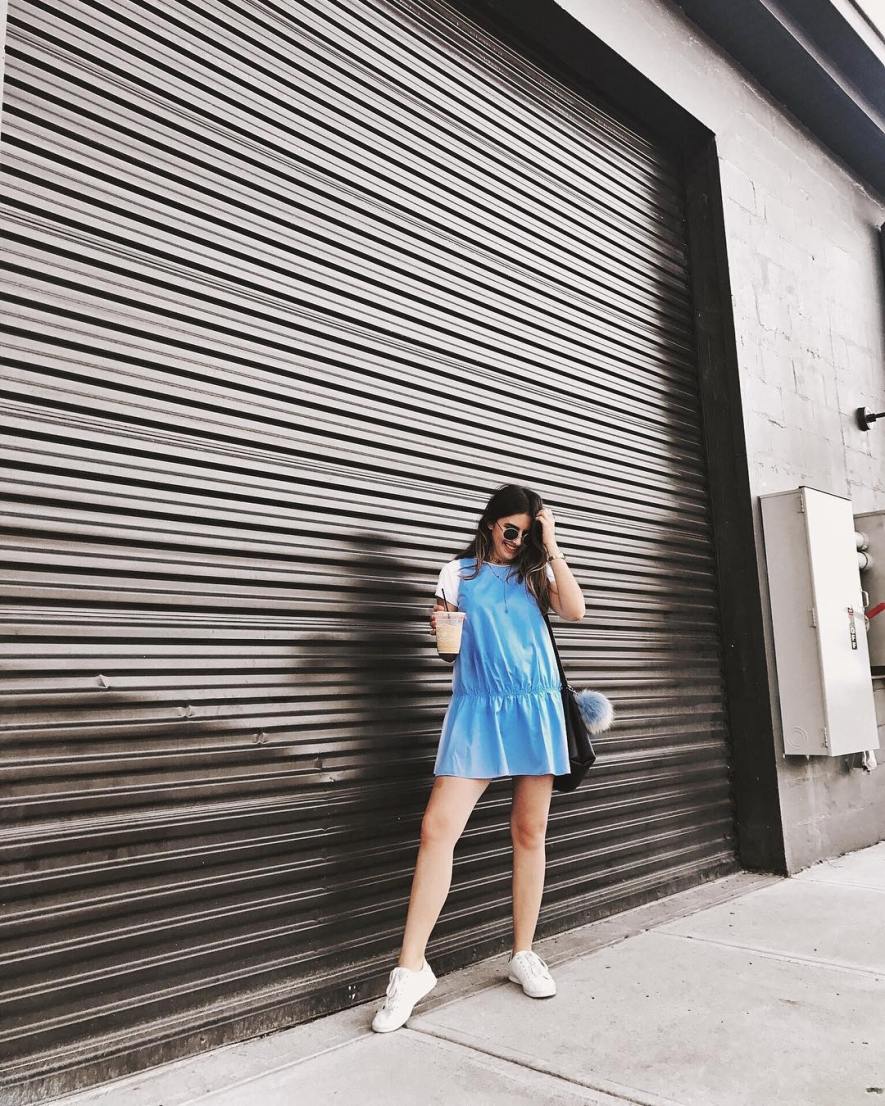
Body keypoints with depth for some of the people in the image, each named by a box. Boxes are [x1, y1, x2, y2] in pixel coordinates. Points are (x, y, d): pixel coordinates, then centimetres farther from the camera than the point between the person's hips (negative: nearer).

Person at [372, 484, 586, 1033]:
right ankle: (412, 967, -2)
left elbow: (575, 611, -6)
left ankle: (524, 954, 23)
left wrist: (551, 547, -5)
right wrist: (439, 631, -9)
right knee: (437, 830, -11)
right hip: (477, 708, -1)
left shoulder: (536, 570, 12)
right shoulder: (459, 573, 10)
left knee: (529, 832, 6)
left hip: (535, 706, 1)